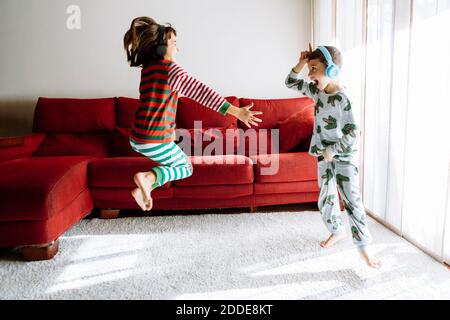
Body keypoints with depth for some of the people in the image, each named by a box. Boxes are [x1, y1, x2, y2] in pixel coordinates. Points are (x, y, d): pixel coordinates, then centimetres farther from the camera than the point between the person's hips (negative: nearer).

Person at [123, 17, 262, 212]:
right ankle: (148, 178, -11)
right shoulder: (171, 69, -15)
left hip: (137, 138, 8)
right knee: (186, 168, 15)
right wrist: (236, 111, -20)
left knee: (175, 161, 30)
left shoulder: (147, 68, 8)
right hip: (156, 142, -8)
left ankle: (144, 188, 12)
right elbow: (202, 92, -20)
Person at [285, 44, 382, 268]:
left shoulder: (342, 99, -22)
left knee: (352, 201, -5)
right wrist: (301, 62, -1)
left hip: (344, 157, -7)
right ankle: (337, 231, 36)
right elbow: (291, 82, 12)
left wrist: (332, 150, -17)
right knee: (326, 200, 14)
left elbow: (353, 134, -22)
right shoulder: (317, 90, 1)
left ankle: (363, 247, 5)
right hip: (324, 156, 7)